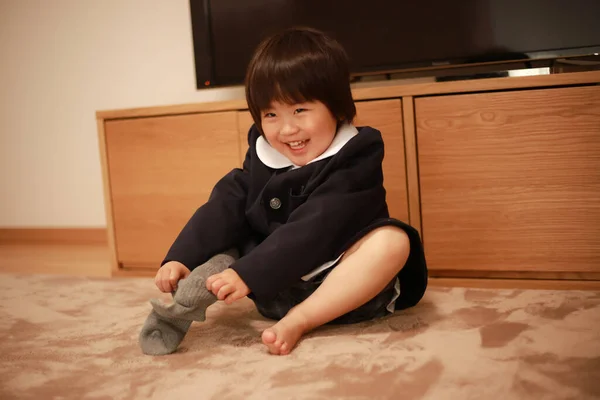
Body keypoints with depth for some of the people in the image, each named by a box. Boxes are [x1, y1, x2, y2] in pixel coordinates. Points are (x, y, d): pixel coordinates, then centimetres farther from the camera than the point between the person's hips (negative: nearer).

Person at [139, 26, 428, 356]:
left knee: (392, 241, -31)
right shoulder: (263, 155, 3)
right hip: (276, 288, 5)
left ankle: (298, 321, -32)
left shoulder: (355, 159, -15)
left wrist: (249, 274, -30)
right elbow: (225, 206, -4)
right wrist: (181, 258, -18)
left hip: (346, 284, -5)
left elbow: (311, 230, -25)